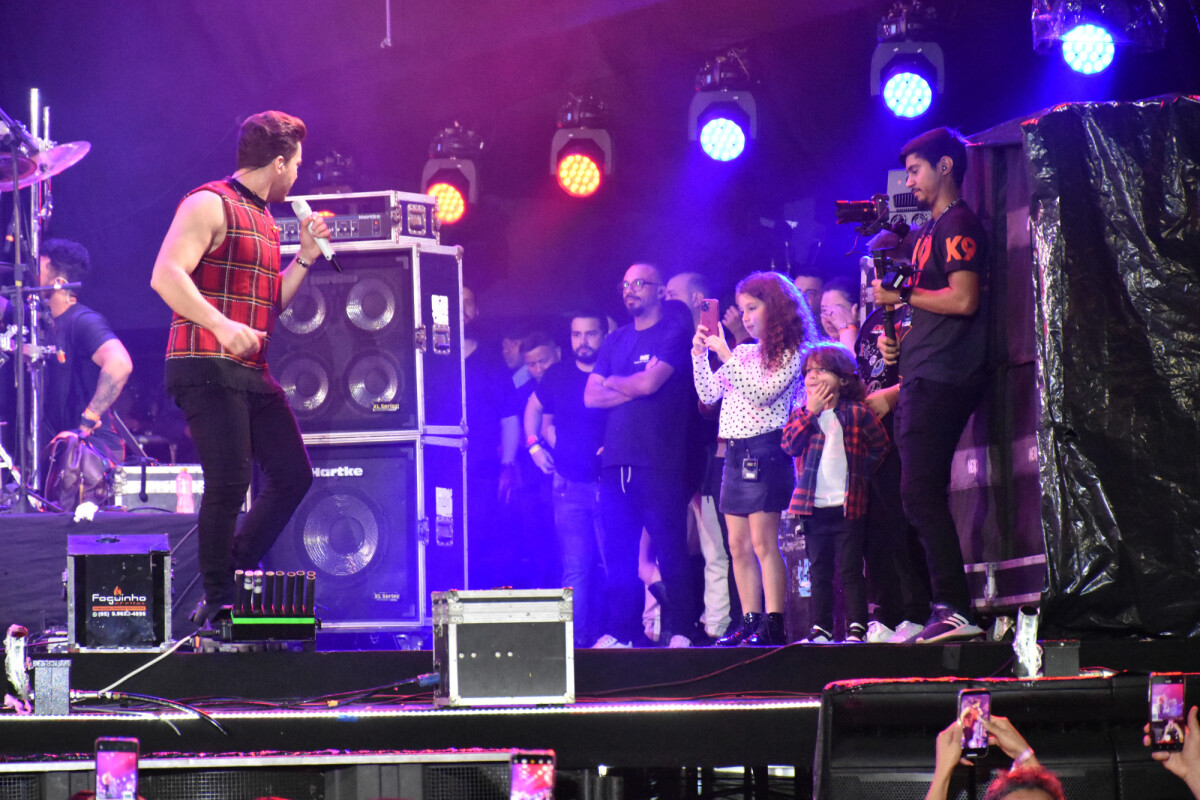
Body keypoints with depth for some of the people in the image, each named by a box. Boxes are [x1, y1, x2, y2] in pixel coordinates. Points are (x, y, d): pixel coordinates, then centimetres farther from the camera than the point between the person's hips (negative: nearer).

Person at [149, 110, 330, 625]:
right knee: (229, 482, -12)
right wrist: (220, 325, -30)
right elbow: (165, 275, -19)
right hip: (207, 369, -9)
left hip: (253, 372, 9)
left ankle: (236, 580, 16)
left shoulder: (265, 221, 20)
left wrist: (305, 257, 12)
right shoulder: (210, 205, -8)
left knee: (293, 475, 7)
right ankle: (218, 602, 0)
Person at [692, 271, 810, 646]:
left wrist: (725, 356, -16)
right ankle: (750, 621, 9)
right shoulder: (741, 354, 17)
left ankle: (773, 624, -14)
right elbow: (708, 394, 16)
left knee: (763, 542, -12)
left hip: (764, 449, -7)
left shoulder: (788, 356, -3)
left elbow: (763, 394, -17)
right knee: (738, 546, 6)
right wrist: (700, 355, 4)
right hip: (734, 452, 8)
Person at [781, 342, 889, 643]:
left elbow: (880, 446, 5)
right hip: (813, 506, 3)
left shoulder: (856, 414, 0)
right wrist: (811, 411, -12)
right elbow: (790, 443, -9)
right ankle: (821, 627, 12)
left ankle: (857, 626, -1)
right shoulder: (801, 415, 9)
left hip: (848, 505, -3)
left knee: (850, 570, -3)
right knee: (820, 570, 9)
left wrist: (860, 472, 1)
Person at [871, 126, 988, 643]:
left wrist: (900, 296, -9)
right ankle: (945, 609, 6)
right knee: (921, 497, 7)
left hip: (942, 381, -10)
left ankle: (955, 609, -18)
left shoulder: (959, 224, -7)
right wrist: (898, 339, 12)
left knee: (920, 494, -15)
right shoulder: (931, 231, 23)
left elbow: (963, 300, -19)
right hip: (920, 381, 10)